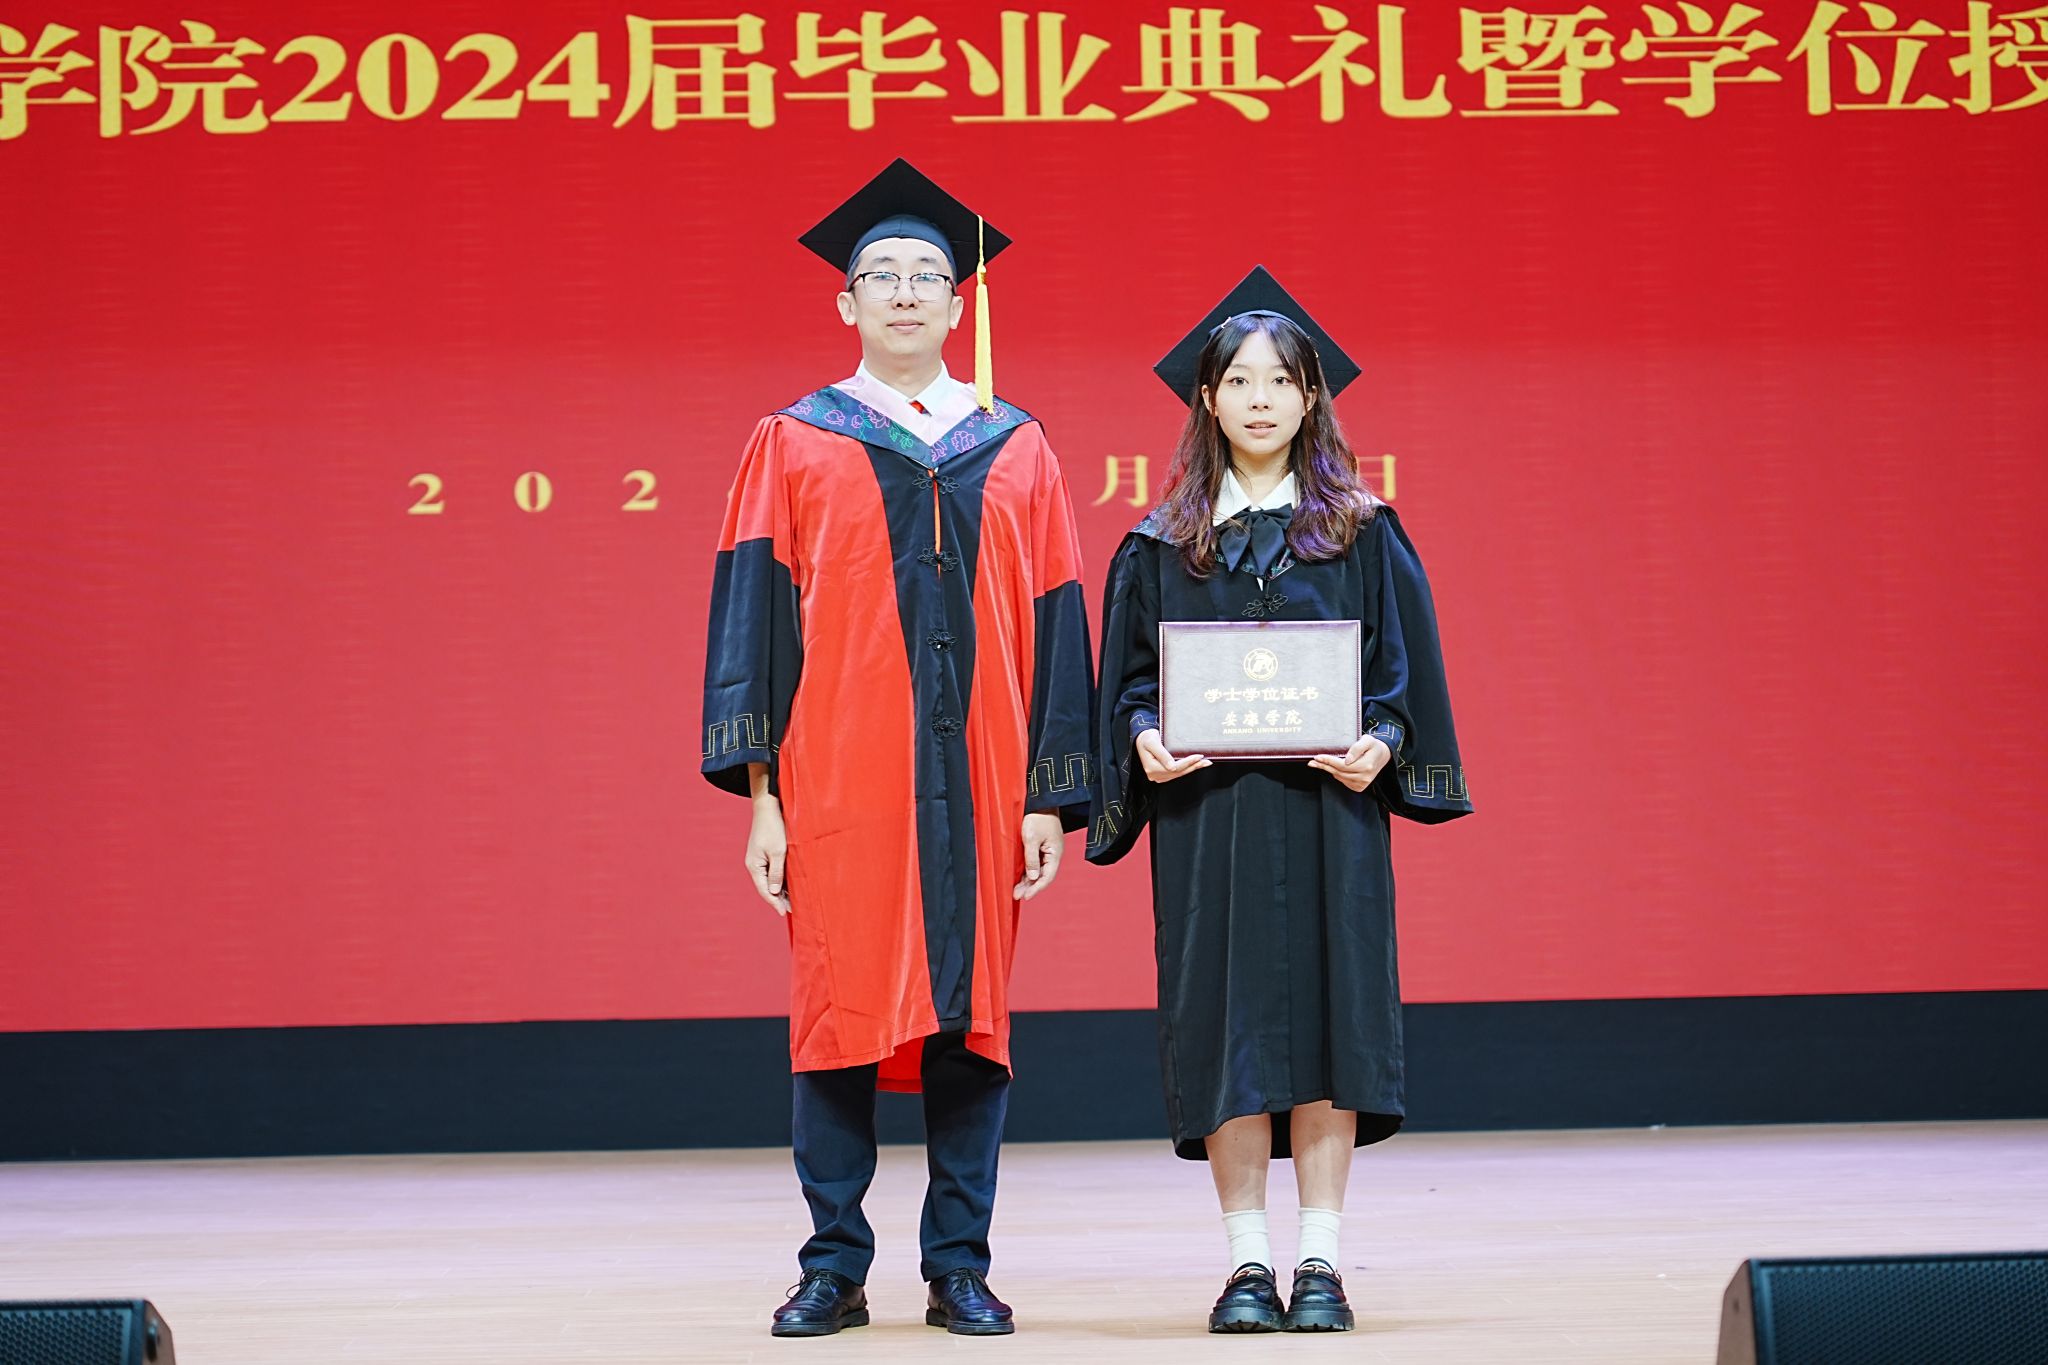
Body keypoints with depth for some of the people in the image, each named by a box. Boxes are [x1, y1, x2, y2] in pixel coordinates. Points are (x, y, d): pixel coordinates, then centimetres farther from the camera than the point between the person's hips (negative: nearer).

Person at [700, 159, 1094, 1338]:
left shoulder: (1018, 453, 11)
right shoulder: (793, 446, 7)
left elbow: (1056, 628, 8)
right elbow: (753, 616, 2)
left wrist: (1050, 798, 0)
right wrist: (762, 789, -7)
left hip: (978, 784, 1)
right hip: (839, 784, -1)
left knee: (970, 1014, 3)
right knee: (841, 1012, -1)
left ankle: (961, 1268, 10)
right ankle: (836, 1270, 7)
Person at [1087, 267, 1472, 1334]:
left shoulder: (1361, 536, 7)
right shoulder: (1162, 548, 8)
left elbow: (1403, 666, 5)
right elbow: (1128, 678, 8)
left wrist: (1379, 745, -13)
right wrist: (1144, 739, -12)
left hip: (1327, 805, 0)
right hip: (1205, 809, 1)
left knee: (1323, 1003, -3)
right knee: (1225, 1016, -1)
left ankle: (1319, 1260, 1)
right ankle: (1247, 1263, 4)